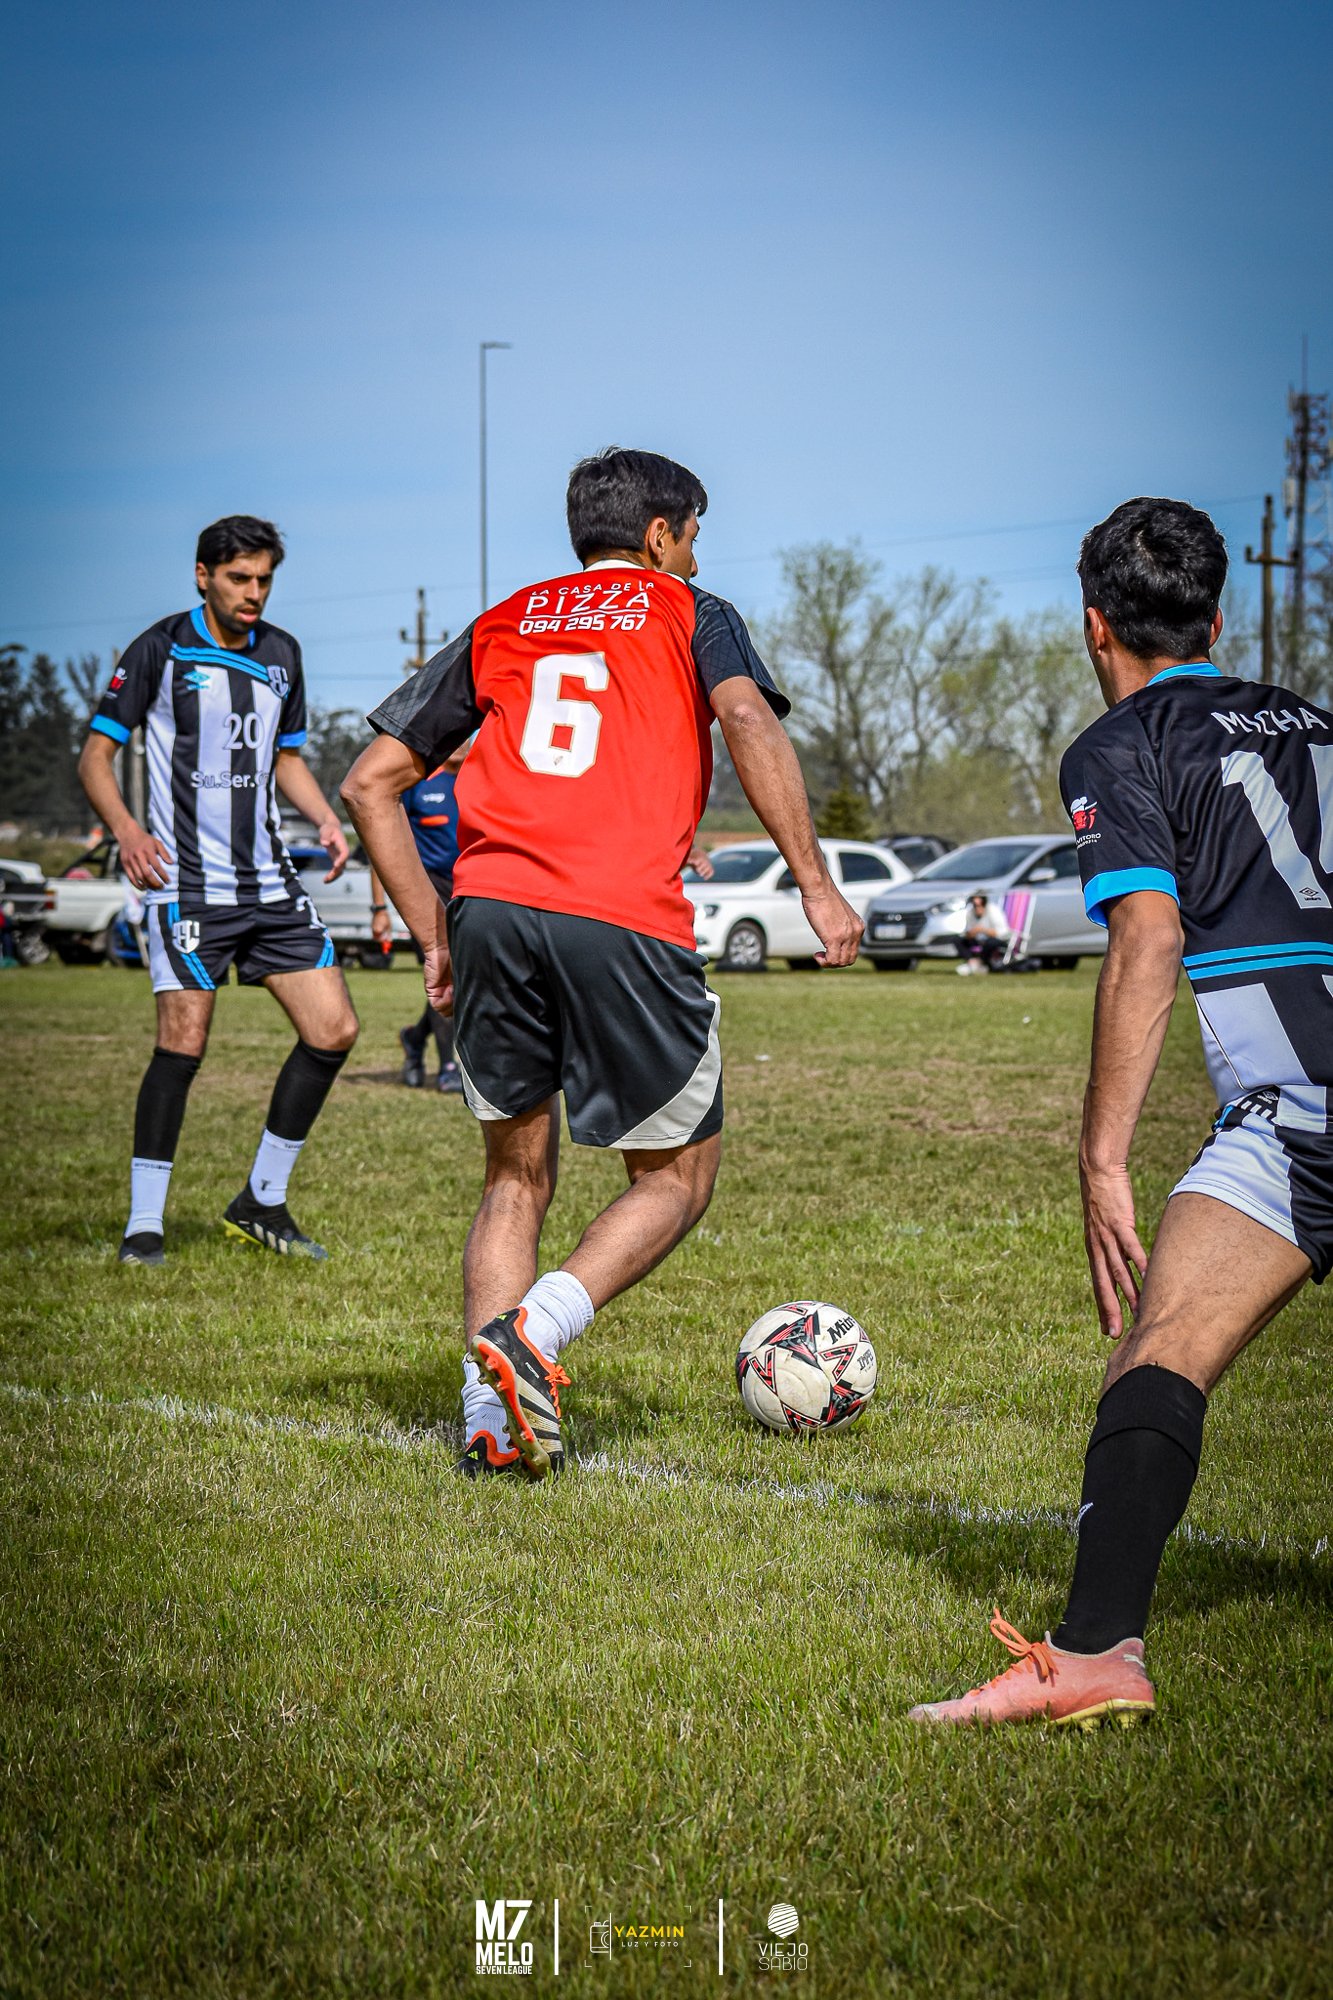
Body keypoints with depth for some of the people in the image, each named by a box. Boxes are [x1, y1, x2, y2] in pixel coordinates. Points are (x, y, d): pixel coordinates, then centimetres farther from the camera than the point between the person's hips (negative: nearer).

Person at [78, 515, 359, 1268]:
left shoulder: (281, 654, 11)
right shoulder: (160, 650, -5)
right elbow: (97, 754, -4)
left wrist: (327, 818, 6)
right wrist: (124, 827, -21)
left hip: (271, 881, 6)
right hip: (187, 879, -6)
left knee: (333, 1031, 0)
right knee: (184, 1043, -13)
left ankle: (263, 1203, 13)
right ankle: (145, 1222, -1)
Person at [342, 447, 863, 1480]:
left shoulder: (499, 627, 25)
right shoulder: (692, 615, 16)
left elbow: (371, 783, 21)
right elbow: (748, 719, -7)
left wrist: (435, 934, 24)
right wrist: (816, 885, -8)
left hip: (490, 905, 4)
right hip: (626, 926, -4)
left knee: (517, 1174, 18)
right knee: (677, 1176, 12)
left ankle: (492, 1418, 6)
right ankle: (530, 1331, -9)